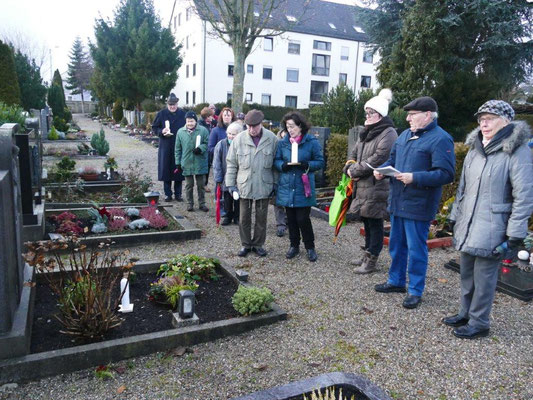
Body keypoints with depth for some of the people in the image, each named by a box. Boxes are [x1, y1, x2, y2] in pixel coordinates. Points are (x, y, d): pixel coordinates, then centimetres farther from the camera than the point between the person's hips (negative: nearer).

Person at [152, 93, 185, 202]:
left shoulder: (183, 114, 4)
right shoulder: (161, 114, 4)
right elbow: (154, 127, 7)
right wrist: (161, 132, -12)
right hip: (166, 147, 0)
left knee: (179, 170, 4)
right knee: (166, 170, 2)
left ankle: (178, 193, 15)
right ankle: (168, 194, 13)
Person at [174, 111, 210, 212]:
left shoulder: (203, 130, -4)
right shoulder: (180, 132, 2)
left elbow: (207, 143, -1)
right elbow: (178, 148, 6)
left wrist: (200, 148, -20)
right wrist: (178, 162, 4)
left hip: (200, 163, -1)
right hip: (187, 163, 1)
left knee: (201, 184, 9)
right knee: (189, 185, 11)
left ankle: (202, 203, 21)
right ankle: (190, 203, 23)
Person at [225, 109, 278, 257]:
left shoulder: (272, 139, -6)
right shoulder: (239, 139, -5)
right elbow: (231, 163, 1)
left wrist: (275, 184, 2)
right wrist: (230, 184, -1)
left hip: (264, 187, 0)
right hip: (244, 186, 1)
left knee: (261, 218, 11)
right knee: (244, 218, 10)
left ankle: (258, 244, 28)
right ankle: (246, 244, 27)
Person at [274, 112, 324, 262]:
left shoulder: (312, 142, -5)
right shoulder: (282, 142, 5)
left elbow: (320, 162, -2)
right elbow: (276, 160, 9)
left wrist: (307, 165, -20)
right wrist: (283, 165, -13)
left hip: (303, 187, -3)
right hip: (287, 187, 4)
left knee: (303, 218, -2)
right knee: (291, 218, 11)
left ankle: (310, 247, 18)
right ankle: (294, 245, 29)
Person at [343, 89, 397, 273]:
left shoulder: (388, 134, -11)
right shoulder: (366, 132, 17)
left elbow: (378, 159, -20)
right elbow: (354, 154, 19)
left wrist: (355, 170, -14)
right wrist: (350, 168, -2)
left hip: (377, 187, -9)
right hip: (362, 186, 9)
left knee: (375, 223, 0)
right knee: (366, 220, 17)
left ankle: (371, 261, 9)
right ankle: (367, 255, 30)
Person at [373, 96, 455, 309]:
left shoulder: (440, 139, -14)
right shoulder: (405, 134, 11)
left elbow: (446, 174, -20)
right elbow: (392, 160, 21)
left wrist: (415, 178, -27)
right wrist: (382, 170, 1)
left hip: (418, 206, -8)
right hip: (397, 202, 8)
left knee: (416, 249, 3)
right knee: (396, 244, 18)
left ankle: (415, 291, 18)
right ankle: (396, 281, 35)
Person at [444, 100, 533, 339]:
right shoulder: (475, 149, 11)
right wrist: (455, 216, 16)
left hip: (491, 230, -7)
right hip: (467, 227, 7)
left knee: (483, 278, 3)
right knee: (467, 274, 17)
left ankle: (479, 323, 19)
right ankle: (466, 314, 33)